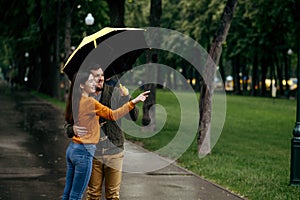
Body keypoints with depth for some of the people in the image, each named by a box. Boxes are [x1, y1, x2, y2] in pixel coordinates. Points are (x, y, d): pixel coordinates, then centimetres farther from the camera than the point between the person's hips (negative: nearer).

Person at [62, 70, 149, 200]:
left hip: (72, 149, 9)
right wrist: (133, 102, -14)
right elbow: (113, 115, -14)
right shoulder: (89, 101, -13)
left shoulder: (76, 101, 11)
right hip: (84, 151, -9)